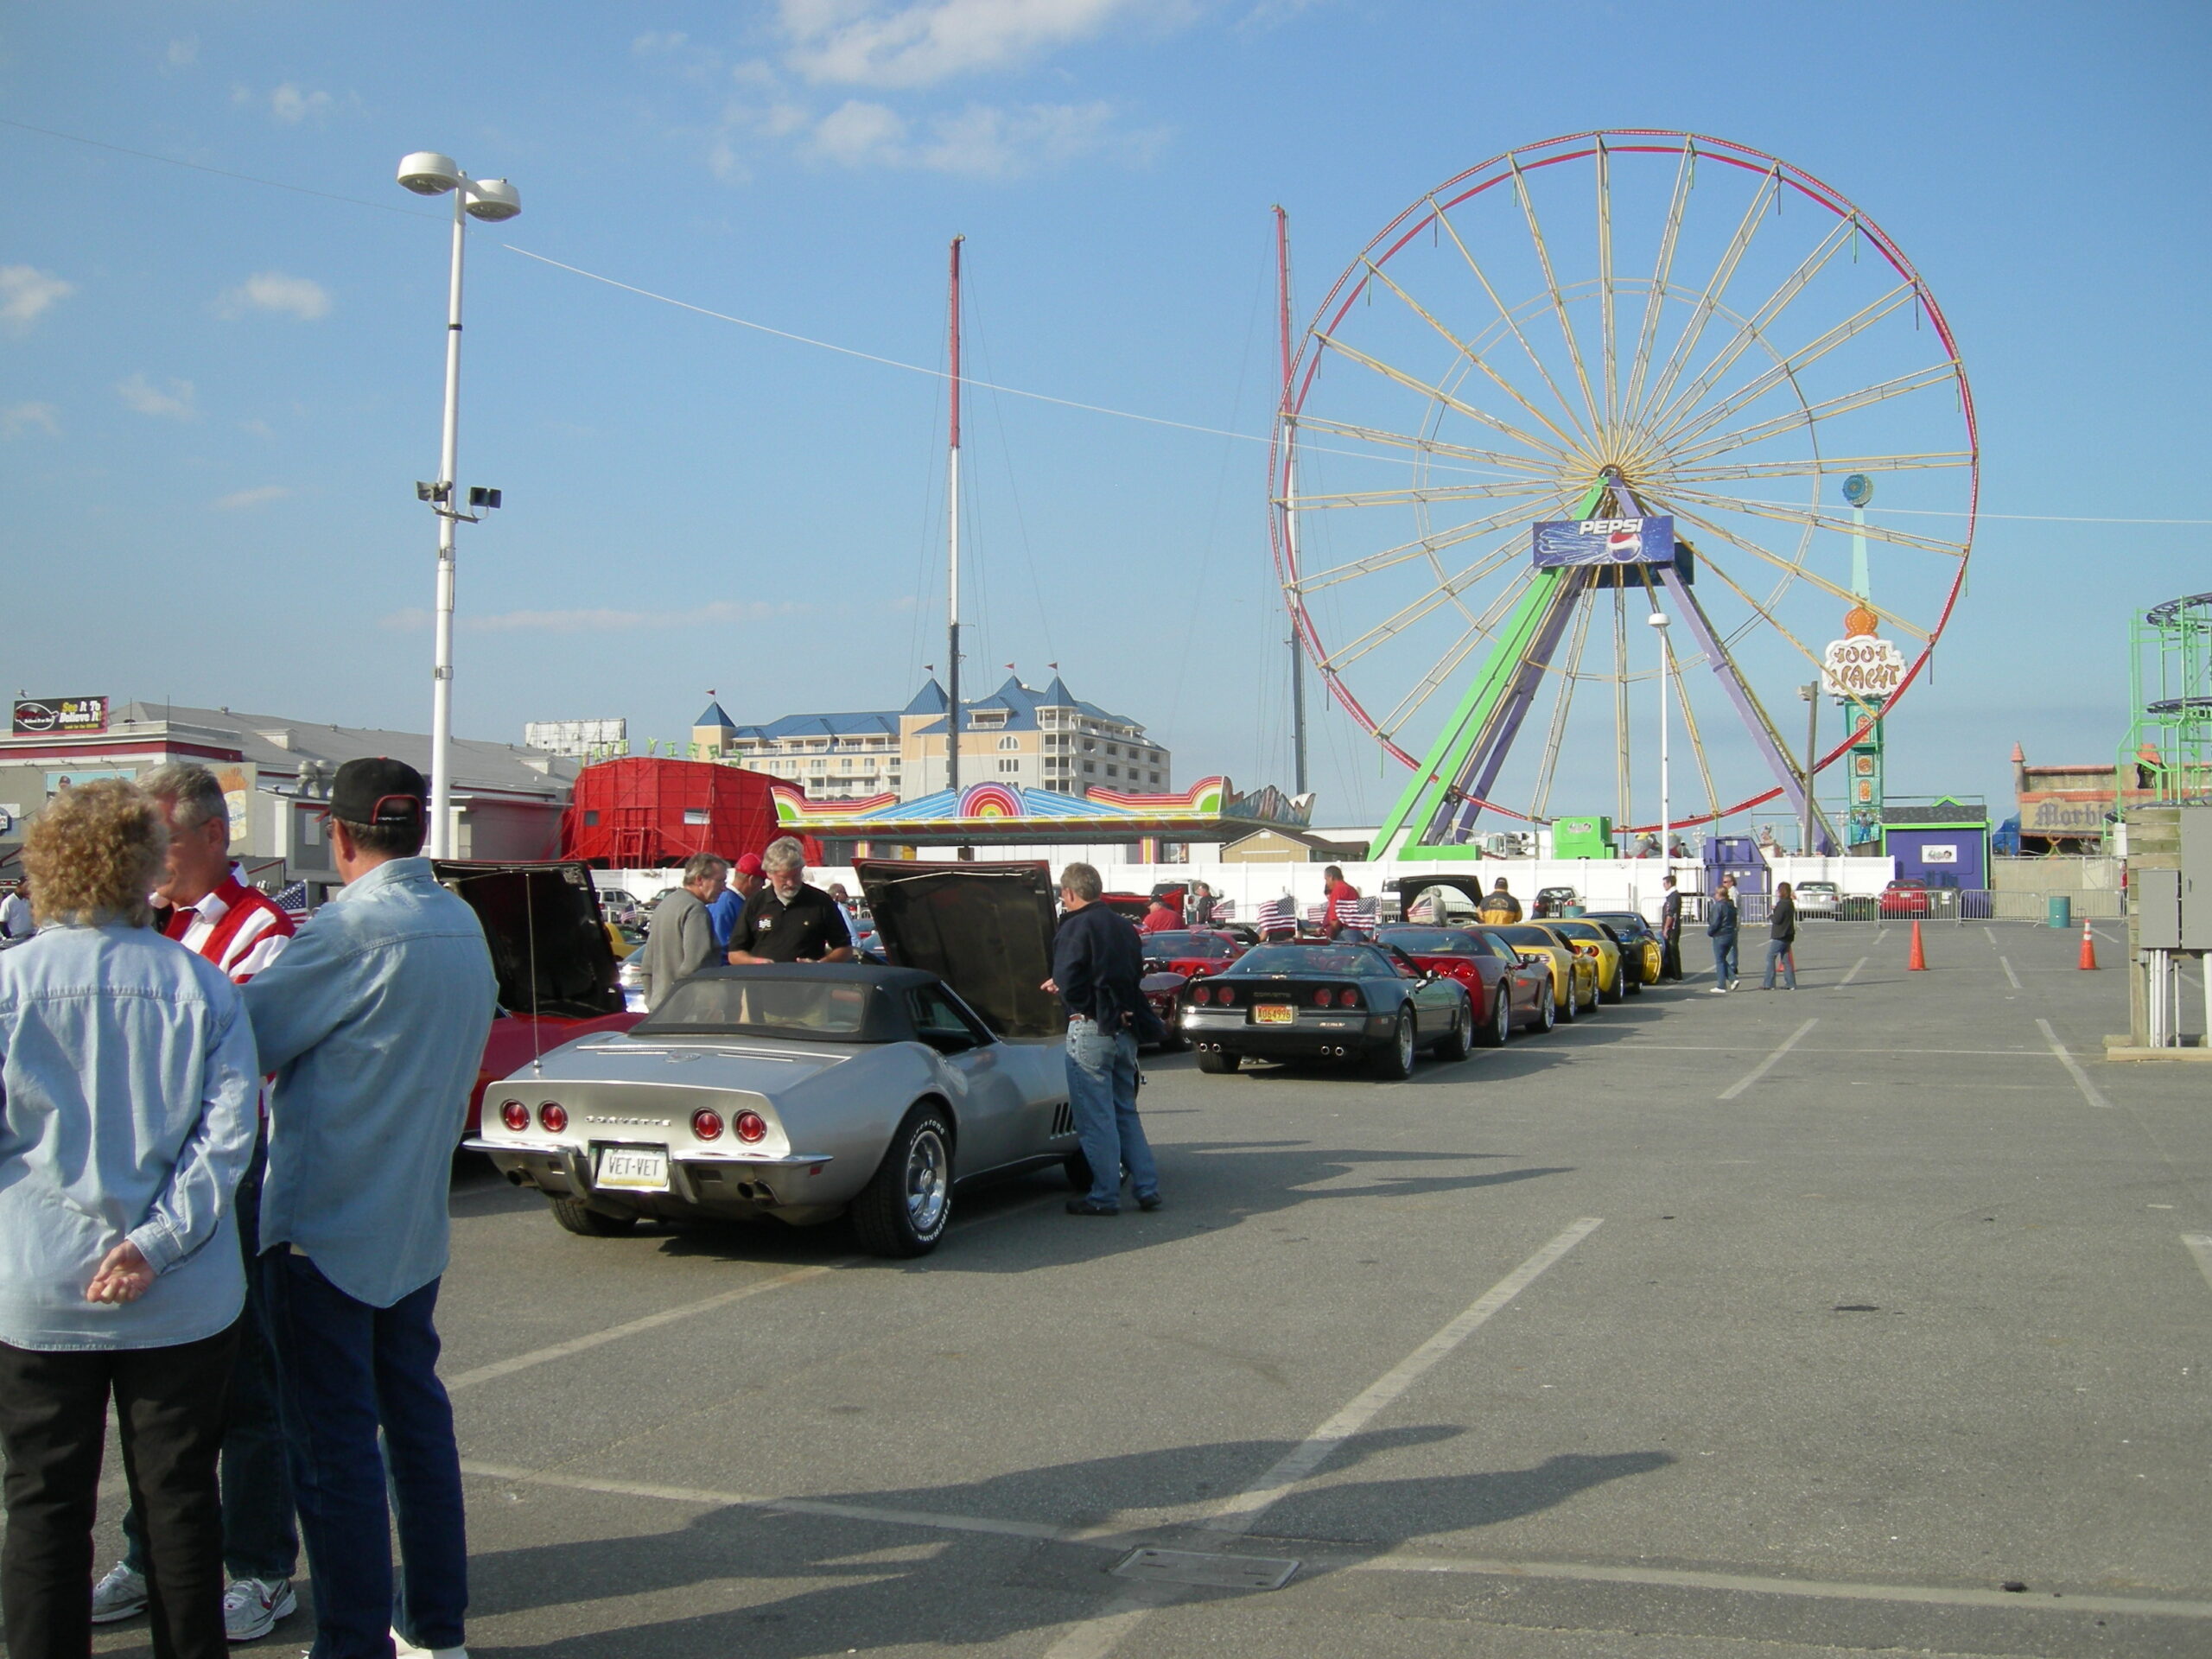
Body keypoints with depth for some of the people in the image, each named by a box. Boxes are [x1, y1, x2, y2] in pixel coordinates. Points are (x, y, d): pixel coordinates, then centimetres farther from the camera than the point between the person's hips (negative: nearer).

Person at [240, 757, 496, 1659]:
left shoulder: (353, 928, -18)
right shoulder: (462, 924, 6)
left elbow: (249, 1038, -13)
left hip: (324, 1224, -8)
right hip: (415, 1220, 8)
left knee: (332, 1441, 1)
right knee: (415, 1415, 16)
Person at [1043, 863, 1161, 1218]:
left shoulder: (1076, 927, -10)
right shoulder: (1123, 927, 15)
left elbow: (1067, 982, -18)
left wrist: (1060, 988, 4)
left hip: (1091, 1030, -8)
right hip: (1125, 1029, 8)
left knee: (1096, 1118, -1)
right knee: (1125, 1112, 17)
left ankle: (1105, 1196, 3)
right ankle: (1147, 1188, 16)